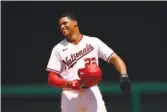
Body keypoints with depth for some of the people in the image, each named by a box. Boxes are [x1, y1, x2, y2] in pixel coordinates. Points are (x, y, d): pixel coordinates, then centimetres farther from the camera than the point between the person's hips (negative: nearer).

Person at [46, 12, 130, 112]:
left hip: (92, 93, -1)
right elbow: (52, 79, 2)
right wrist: (69, 84, -17)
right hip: (70, 96, 1)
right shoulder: (58, 49, 7)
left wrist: (124, 75, -18)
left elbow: (114, 58, 1)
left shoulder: (93, 42, 6)